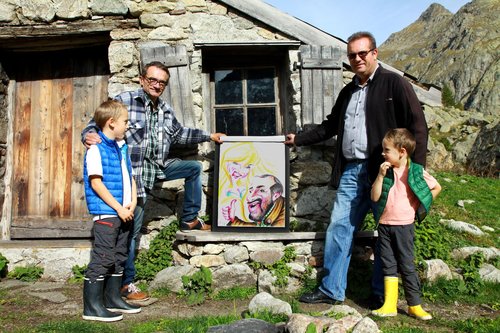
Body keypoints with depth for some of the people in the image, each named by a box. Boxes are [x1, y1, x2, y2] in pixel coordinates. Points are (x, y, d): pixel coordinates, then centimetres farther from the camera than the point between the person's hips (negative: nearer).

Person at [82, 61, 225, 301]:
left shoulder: (165, 109, 14)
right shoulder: (125, 100, -8)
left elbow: (179, 133, 27)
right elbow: (98, 124, -11)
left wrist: (209, 136, 30)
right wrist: (89, 135, -34)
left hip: (158, 167, 8)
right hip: (136, 173, -7)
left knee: (194, 167, 17)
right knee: (132, 228, -4)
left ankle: (189, 219, 24)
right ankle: (126, 283, 9)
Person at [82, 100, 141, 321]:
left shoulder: (121, 148, 16)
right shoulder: (96, 149, -10)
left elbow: (130, 177, 17)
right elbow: (96, 182, -16)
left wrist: (133, 202, 2)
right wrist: (118, 207, -17)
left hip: (123, 213, 9)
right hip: (106, 213, -8)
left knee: (119, 257, 14)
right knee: (102, 259, -5)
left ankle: (113, 299, 26)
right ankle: (92, 307, 3)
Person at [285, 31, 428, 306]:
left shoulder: (394, 83, -2)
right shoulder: (347, 92, 18)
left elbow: (417, 126, -7)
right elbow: (330, 126, 28)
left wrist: (416, 170, -15)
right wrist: (298, 139, 28)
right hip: (351, 172, 6)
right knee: (338, 229, 5)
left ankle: (382, 294, 19)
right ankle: (331, 290, 16)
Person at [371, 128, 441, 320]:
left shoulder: (416, 171, -6)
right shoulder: (386, 171, 2)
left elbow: (436, 188, 7)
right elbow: (375, 197, -4)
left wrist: (418, 205, 2)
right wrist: (380, 175, -13)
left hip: (404, 225, -3)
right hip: (384, 225, 3)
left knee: (407, 266, 3)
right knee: (388, 265, 8)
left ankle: (414, 306, 16)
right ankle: (389, 305, 15)